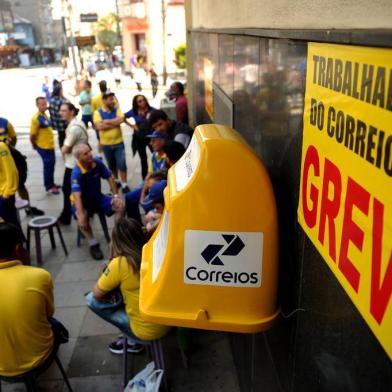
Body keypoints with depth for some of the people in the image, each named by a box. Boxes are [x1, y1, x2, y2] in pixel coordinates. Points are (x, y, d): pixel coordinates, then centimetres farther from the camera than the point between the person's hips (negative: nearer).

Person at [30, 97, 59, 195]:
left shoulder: (45, 115, 5)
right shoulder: (36, 118, -23)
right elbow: (32, 135, -21)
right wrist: (35, 146, -9)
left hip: (50, 145, 9)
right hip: (43, 147, -9)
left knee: (51, 165, 20)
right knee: (48, 166, 3)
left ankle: (51, 183, 35)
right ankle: (49, 186, 18)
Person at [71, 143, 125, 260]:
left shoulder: (97, 163, -12)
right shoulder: (76, 173, -27)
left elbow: (110, 178, 1)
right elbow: (77, 195, -37)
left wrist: (115, 196, -9)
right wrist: (81, 215, -47)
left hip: (98, 198, 4)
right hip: (83, 201, -4)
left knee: (120, 205, -17)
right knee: (82, 218, -35)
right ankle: (93, 244, -15)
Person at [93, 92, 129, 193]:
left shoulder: (117, 110, 0)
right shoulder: (98, 112, -6)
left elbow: (121, 119, -19)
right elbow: (99, 126, -19)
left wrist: (107, 121, -17)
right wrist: (114, 123, -15)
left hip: (118, 143, 0)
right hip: (106, 144, 0)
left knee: (122, 164, -3)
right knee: (112, 165, 15)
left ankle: (124, 184, 5)